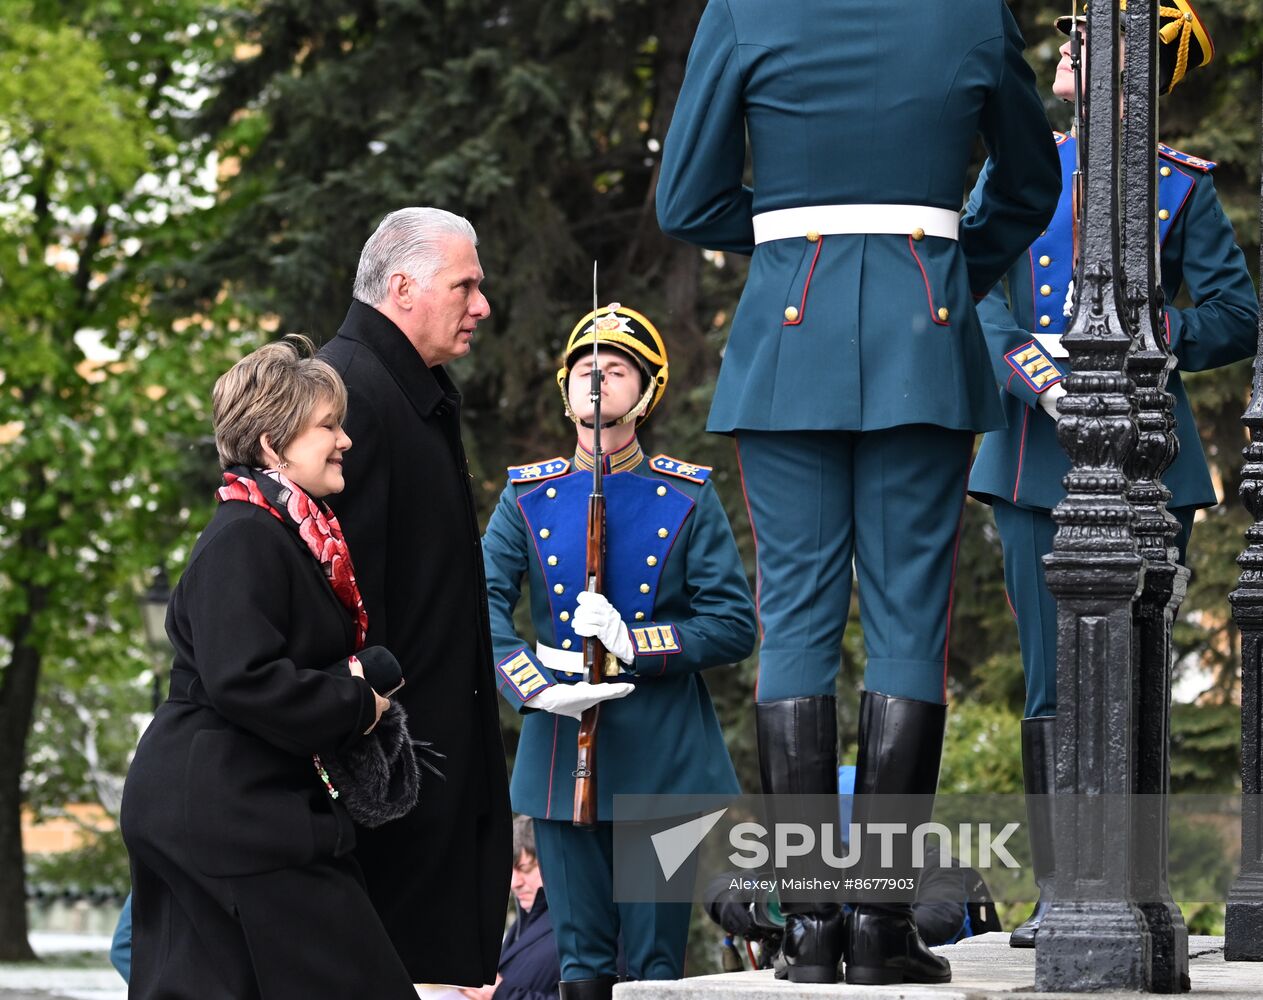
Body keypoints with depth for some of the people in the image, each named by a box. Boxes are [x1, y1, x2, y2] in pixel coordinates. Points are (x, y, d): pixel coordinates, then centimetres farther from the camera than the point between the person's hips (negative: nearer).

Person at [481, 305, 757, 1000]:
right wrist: (537, 688, -18)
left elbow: (735, 625, -2)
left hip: (661, 756, -1)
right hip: (562, 747, 1)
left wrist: (635, 644, -15)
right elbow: (483, 603, -2)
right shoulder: (528, 496, 8)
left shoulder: (688, 497, 3)